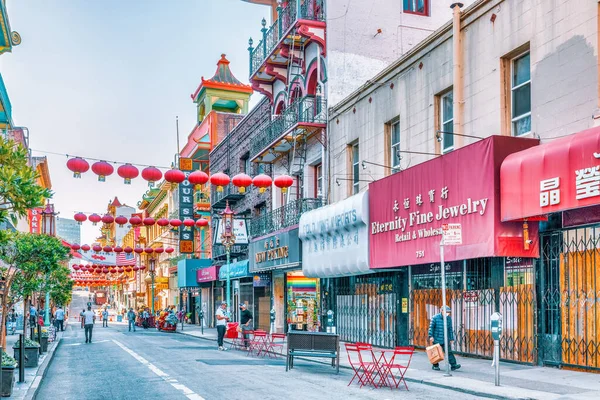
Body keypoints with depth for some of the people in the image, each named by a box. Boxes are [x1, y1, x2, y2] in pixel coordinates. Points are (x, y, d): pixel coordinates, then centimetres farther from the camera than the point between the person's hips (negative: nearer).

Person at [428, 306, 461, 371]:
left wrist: (451, 339, 9)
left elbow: (450, 329, 10)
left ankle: (453, 365, -8)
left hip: (446, 340, 3)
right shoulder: (435, 317, -7)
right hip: (436, 339, -3)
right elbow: (431, 327, -5)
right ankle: (435, 366, 18)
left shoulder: (449, 318, 4)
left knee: (449, 351, -6)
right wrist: (431, 336, -11)